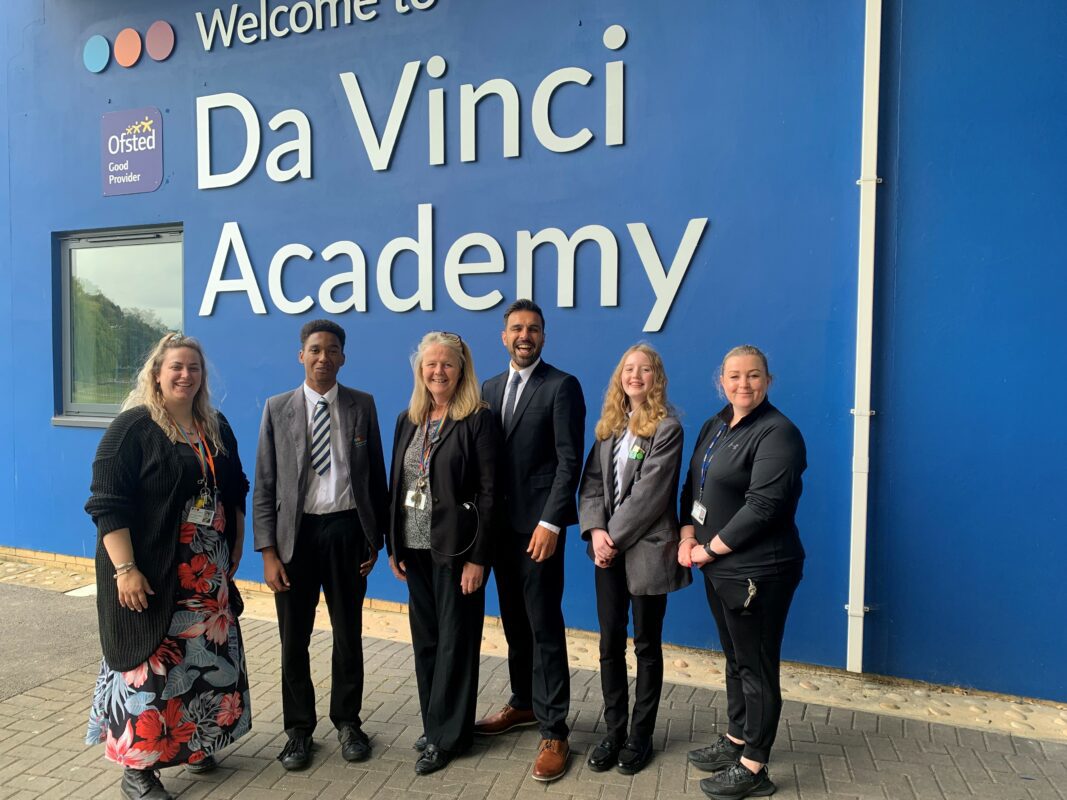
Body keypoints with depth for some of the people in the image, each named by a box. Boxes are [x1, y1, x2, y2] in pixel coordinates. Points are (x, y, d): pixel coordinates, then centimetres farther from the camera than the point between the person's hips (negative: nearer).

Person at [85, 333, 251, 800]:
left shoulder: (217, 428, 8)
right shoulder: (132, 428, -11)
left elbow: (235, 493, 15)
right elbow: (108, 505, -15)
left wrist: (235, 549, 13)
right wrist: (125, 569, -21)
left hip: (209, 573, 6)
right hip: (151, 574, -6)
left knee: (207, 658, 13)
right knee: (151, 663, 3)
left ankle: (194, 743, 34)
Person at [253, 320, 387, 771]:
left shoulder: (362, 405, 1)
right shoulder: (278, 408, 0)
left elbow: (376, 475, 3)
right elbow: (264, 486, -1)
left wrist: (375, 538, 1)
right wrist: (268, 551, -5)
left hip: (347, 531, 0)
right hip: (296, 532, 0)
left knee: (348, 634, 14)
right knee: (294, 640, 12)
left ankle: (347, 721, 35)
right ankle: (299, 728, 33)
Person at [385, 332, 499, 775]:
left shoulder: (478, 419, -10)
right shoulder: (408, 419, 7)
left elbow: (488, 492, -13)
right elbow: (396, 485, 10)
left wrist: (478, 557, -16)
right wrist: (393, 546, 7)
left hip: (456, 548, -6)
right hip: (415, 547, 6)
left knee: (455, 640, 6)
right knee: (425, 639, 15)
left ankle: (446, 735, 21)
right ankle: (434, 724, 32)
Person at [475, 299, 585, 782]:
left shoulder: (562, 387, -7)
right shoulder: (490, 388, 12)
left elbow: (570, 461, -13)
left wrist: (551, 523, -19)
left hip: (538, 524, -6)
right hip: (501, 524, 6)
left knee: (544, 626, -1)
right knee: (514, 621, 17)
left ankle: (553, 732, 10)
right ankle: (524, 703, 34)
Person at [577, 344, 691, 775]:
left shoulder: (667, 427, -9)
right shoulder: (609, 425, 10)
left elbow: (649, 492, -16)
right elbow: (591, 482, 4)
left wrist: (615, 537, -15)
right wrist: (595, 530, -10)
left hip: (646, 548, -5)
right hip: (608, 548, 5)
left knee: (647, 644, 9)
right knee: (610, 643, 11)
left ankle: (641, 735, 24)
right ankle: (614, 731, 26)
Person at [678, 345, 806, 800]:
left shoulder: (777, 433, -16)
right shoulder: (716, 425, 10)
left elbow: (763, 507, -23)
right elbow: (693, 485, 12)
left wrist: (710, 549, -16)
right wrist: (688, 537, -3)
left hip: (757, 572, -8)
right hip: (720, 568, 8)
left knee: (756, 665, 6)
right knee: (735, 659, 21)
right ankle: (736, 740, 38)